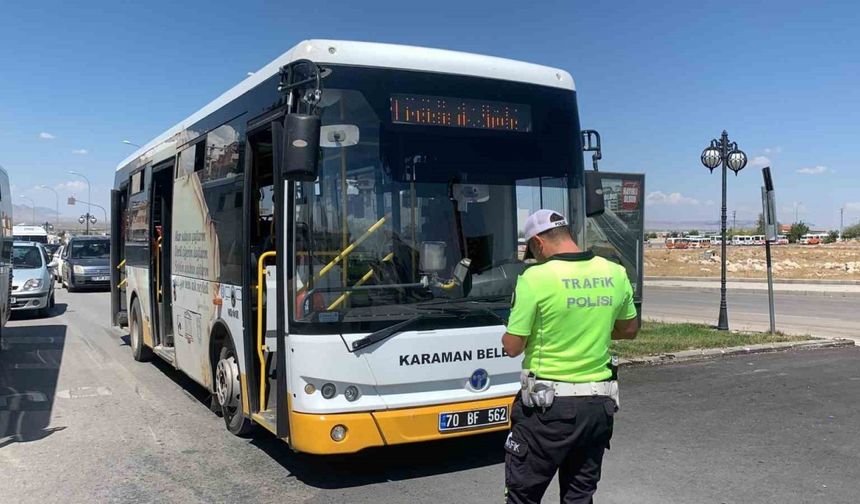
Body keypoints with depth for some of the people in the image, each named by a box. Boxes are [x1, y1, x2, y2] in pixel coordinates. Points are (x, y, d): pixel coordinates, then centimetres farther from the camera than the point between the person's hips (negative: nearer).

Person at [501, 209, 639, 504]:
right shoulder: (616, 274, 1)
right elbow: (629, 330, 15)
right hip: (599, 404, 5)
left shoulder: (536, 278, -15)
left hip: (548, 404, -5)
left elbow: (512, 347, -10)